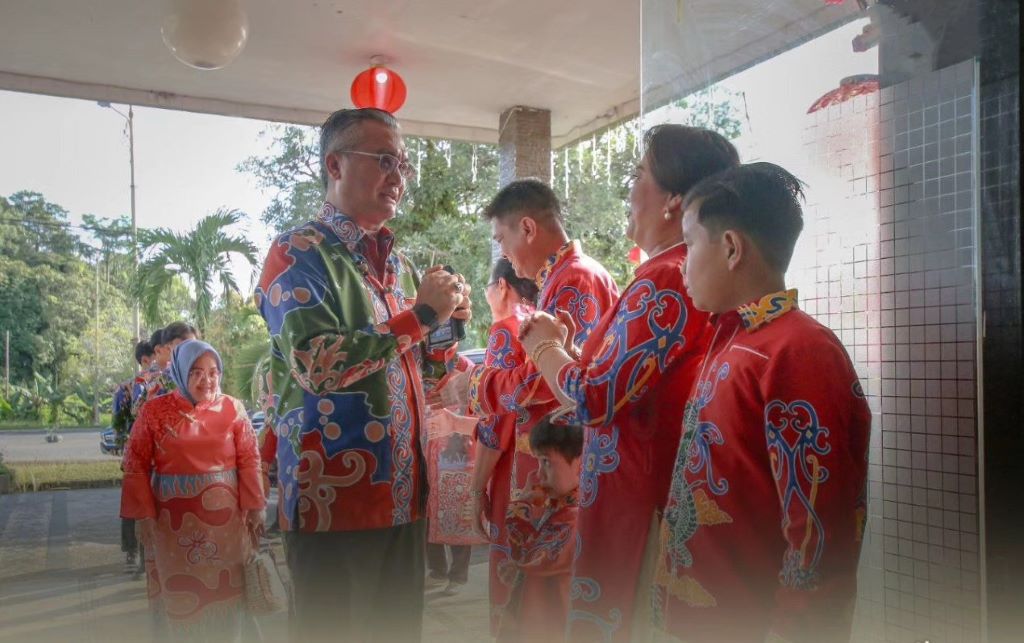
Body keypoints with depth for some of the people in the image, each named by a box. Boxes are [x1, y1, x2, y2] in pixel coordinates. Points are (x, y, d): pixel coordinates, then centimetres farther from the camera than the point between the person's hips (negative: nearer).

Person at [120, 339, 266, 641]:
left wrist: (254, 507, -4)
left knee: (226, 589, 12)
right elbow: (136, 464, 0)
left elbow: (249, 460, -1)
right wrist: (145, 514, -4)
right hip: (175, 520, 0)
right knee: (181, 595, 12)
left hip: (225, 517, 1)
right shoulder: (155, 410, -4)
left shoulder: (233, 408, -3)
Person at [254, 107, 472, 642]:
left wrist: (448, 327, 0)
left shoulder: (398, 263, 14)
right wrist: (419, 314, -18)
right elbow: (316, 366, -22)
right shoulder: (298, 254, -8)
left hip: (403, 497, 7)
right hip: (334, 502, -7)